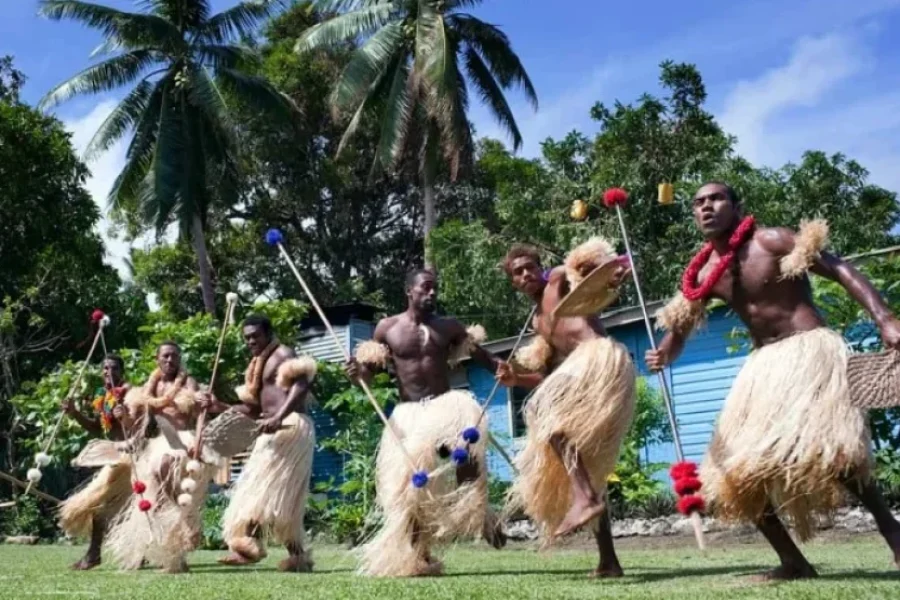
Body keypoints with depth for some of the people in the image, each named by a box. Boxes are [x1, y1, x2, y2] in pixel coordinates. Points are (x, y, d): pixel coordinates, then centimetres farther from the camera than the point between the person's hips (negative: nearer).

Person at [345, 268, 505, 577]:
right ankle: (415, 557, 19)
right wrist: (356, 372, -16)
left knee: (467, 415, -35)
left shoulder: (449, 327, 7)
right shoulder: (387, 328, 4)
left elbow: (484, 358, 7)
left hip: (445, 404, 0)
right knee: (407, 482, 1)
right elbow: (368, 370, 7)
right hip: (408, 414, 1)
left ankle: (476, 511, -18)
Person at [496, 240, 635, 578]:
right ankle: (608, 561, 13)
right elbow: (551, 379, 25)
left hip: (601, 357, -9)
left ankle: (585, 497, -34)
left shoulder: (562, 279, 10)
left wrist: (611, 272, -30)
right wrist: (517, 379, 9)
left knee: (544, 409, -25)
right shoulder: (538, 323, 27)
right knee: (587, 470, 9)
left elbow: (591, 256, -9)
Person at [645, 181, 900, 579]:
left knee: (822, 439, -30)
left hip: (809, 348, -7)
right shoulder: (703, 275, 6)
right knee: (737, 464, 2)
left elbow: (841, 271, -13)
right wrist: (663, 356, -15)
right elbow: (677, 328, 9)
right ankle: (792, 561, 14)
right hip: (763, 362, 7)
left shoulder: (771, 241, -10)